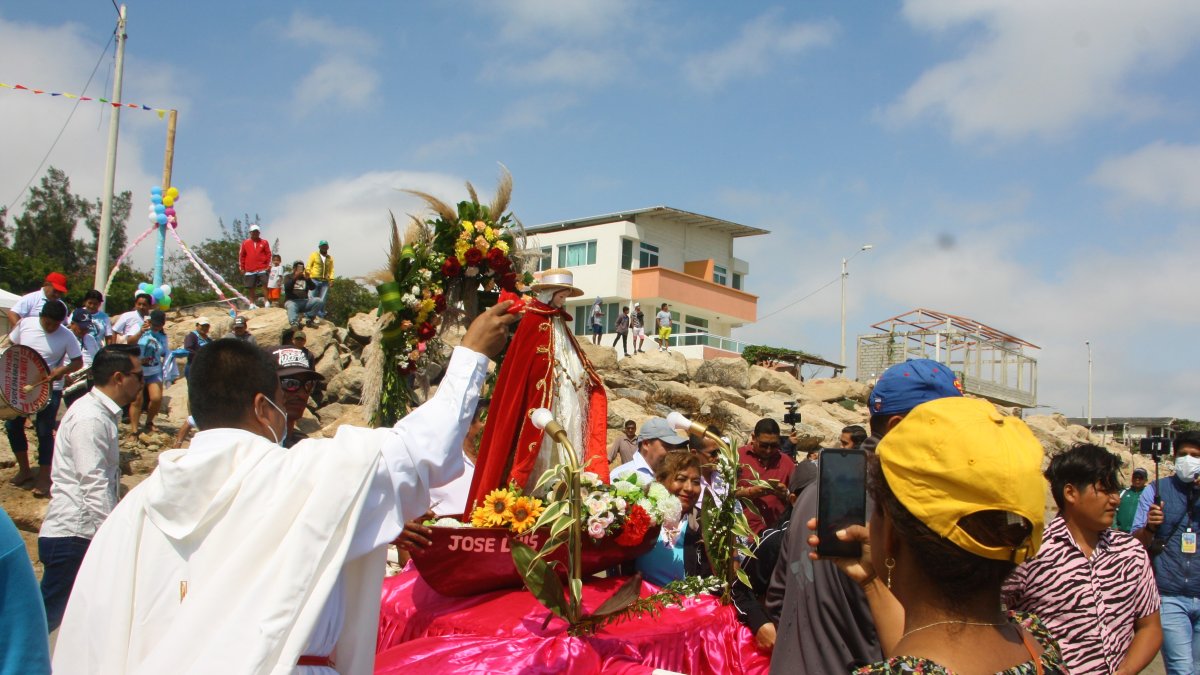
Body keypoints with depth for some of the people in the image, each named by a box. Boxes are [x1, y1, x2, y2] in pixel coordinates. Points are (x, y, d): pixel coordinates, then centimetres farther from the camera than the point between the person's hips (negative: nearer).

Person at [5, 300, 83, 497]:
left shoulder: (66, 336, -13)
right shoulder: (25, 324, -5)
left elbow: (78, 362, -9)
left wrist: (62, 370, -27)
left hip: (50, 388, -4)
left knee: (44, 432, -4)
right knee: (12, 425, 8)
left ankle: (44, 478, 6)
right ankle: (24, 469, 26)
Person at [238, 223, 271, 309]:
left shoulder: (264, 242, 6)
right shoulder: (245, 243, 7)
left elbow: (268, 254, 5)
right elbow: (241, 255, 10)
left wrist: (268, 265, -2)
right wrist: (242, 268, 7)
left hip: (262, 269, -1)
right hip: (250, 270, 1)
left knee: (265, 285, -10)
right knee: (251, 287, 5)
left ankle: (266, 301, -5)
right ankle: (252, 304, 13)